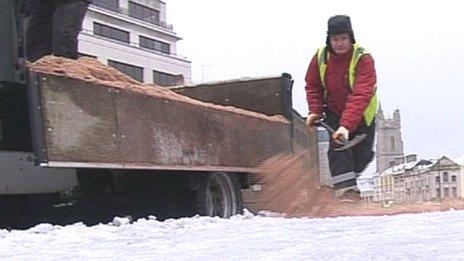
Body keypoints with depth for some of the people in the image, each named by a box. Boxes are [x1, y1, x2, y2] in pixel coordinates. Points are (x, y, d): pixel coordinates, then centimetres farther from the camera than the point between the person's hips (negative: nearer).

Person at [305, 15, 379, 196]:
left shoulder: (363, 59, -29)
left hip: (361, 115, -2)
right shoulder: (321, 57, -14)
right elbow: (313, 85, 2)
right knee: (337, 146, -20)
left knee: (362, 153, 5)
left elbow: (361, 96, -38)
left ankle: (350, 178, 31)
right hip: (334, 112, 2)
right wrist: (315, 111, -12)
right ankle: (344, 183, -20)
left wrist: (347, 125, -48)